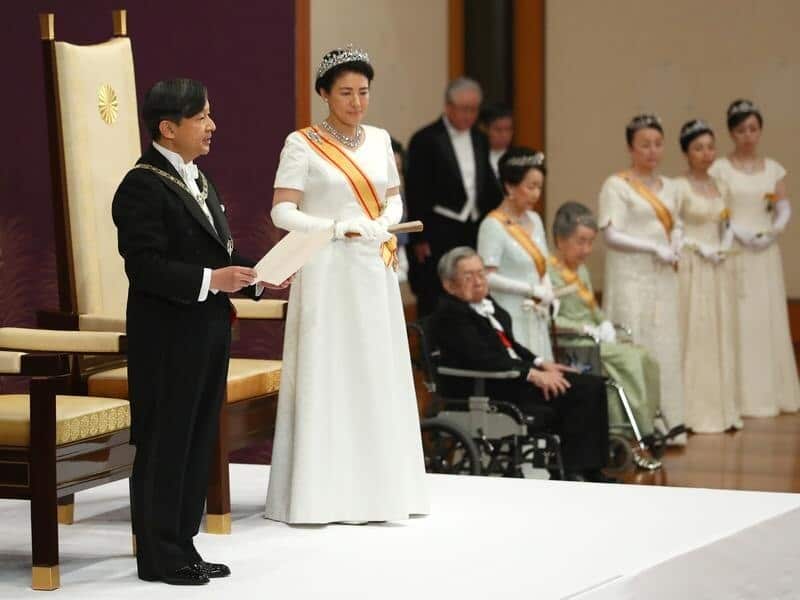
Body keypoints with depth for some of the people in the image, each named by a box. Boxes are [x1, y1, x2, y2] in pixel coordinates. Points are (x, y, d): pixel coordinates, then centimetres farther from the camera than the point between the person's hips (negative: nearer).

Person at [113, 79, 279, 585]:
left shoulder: (197, 179, 15)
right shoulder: (143, 187, -14)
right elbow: (144, 265, -21)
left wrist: (255, 275, 5)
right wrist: (210, 280, -27)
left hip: (208, 332, 9)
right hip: (169, 339, -9)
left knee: (198, 443, 13)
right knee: (164, 445, -1)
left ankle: (182, 547, 21)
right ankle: (158, 556, 7)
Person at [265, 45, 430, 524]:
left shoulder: (379, 139, 10)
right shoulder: (302, 145, -6)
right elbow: (282, 211, -10)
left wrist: (384, 224, -6)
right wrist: (339, 227, -20)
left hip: (374, 273, 5)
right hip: (326, 273, -5)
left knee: (379, 374, 6)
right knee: (326, 374, -4)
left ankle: (376, 485, 14)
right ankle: (323, 489, 1)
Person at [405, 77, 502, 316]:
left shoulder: (479, 140, 14)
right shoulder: (426, 140, -6)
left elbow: (488, 187, 19)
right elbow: (416, 193, -7)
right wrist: (419, 240, -10)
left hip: (474, 231, 6)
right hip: (438, 234, -6)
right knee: (433, 304, -3)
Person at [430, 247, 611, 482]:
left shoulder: (487, 304, 16)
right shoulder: (450, 314, -12)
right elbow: (482, 358, -21)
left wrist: (541, 364, 5)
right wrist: (533, 374, -21)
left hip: (513, 373, 9)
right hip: (485, 389, -9)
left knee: (592, 386, -6)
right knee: (567, 393, -22)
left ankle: (589, 469, -9)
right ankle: (573, 471, -14)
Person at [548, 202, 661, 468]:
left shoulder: (582, 270, 23)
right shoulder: (549, 272, -7)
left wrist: (606, 325, 7)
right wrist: (586, 329, -18)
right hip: (571, 346, -8)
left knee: (645, 360, -15)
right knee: (630, 361, -25)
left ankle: (642, 433, -19)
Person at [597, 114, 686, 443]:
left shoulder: (669, 187, 14)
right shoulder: (616, 185, -6)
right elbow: (612, 235, -12)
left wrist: (675, 248, -1)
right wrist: (655, 248, -17)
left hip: (663, 280, 6)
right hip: (631, 278, -6)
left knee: (666, 350, 6)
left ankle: (665, 425, 11)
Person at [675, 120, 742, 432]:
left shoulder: (720, 187, 12)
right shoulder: (680, 187, -8)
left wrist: (724, 246, -1)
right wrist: (700, 248, -16)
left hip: (719, 268, 7)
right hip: (691, 267, -7)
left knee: (722, 336, 8)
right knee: (694, 336, -6)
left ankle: (722, 409, 14)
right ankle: (695, 412, -1)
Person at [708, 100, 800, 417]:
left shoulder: (773, 169, 11)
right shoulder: (719, 169, -2)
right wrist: (739, 232, -18)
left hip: (766, 253, 4)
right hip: (733, 253, -4)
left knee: (769, 320, 5)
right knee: (737, 321, -6)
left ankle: (770, 392, 11)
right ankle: (740, 396, -4)